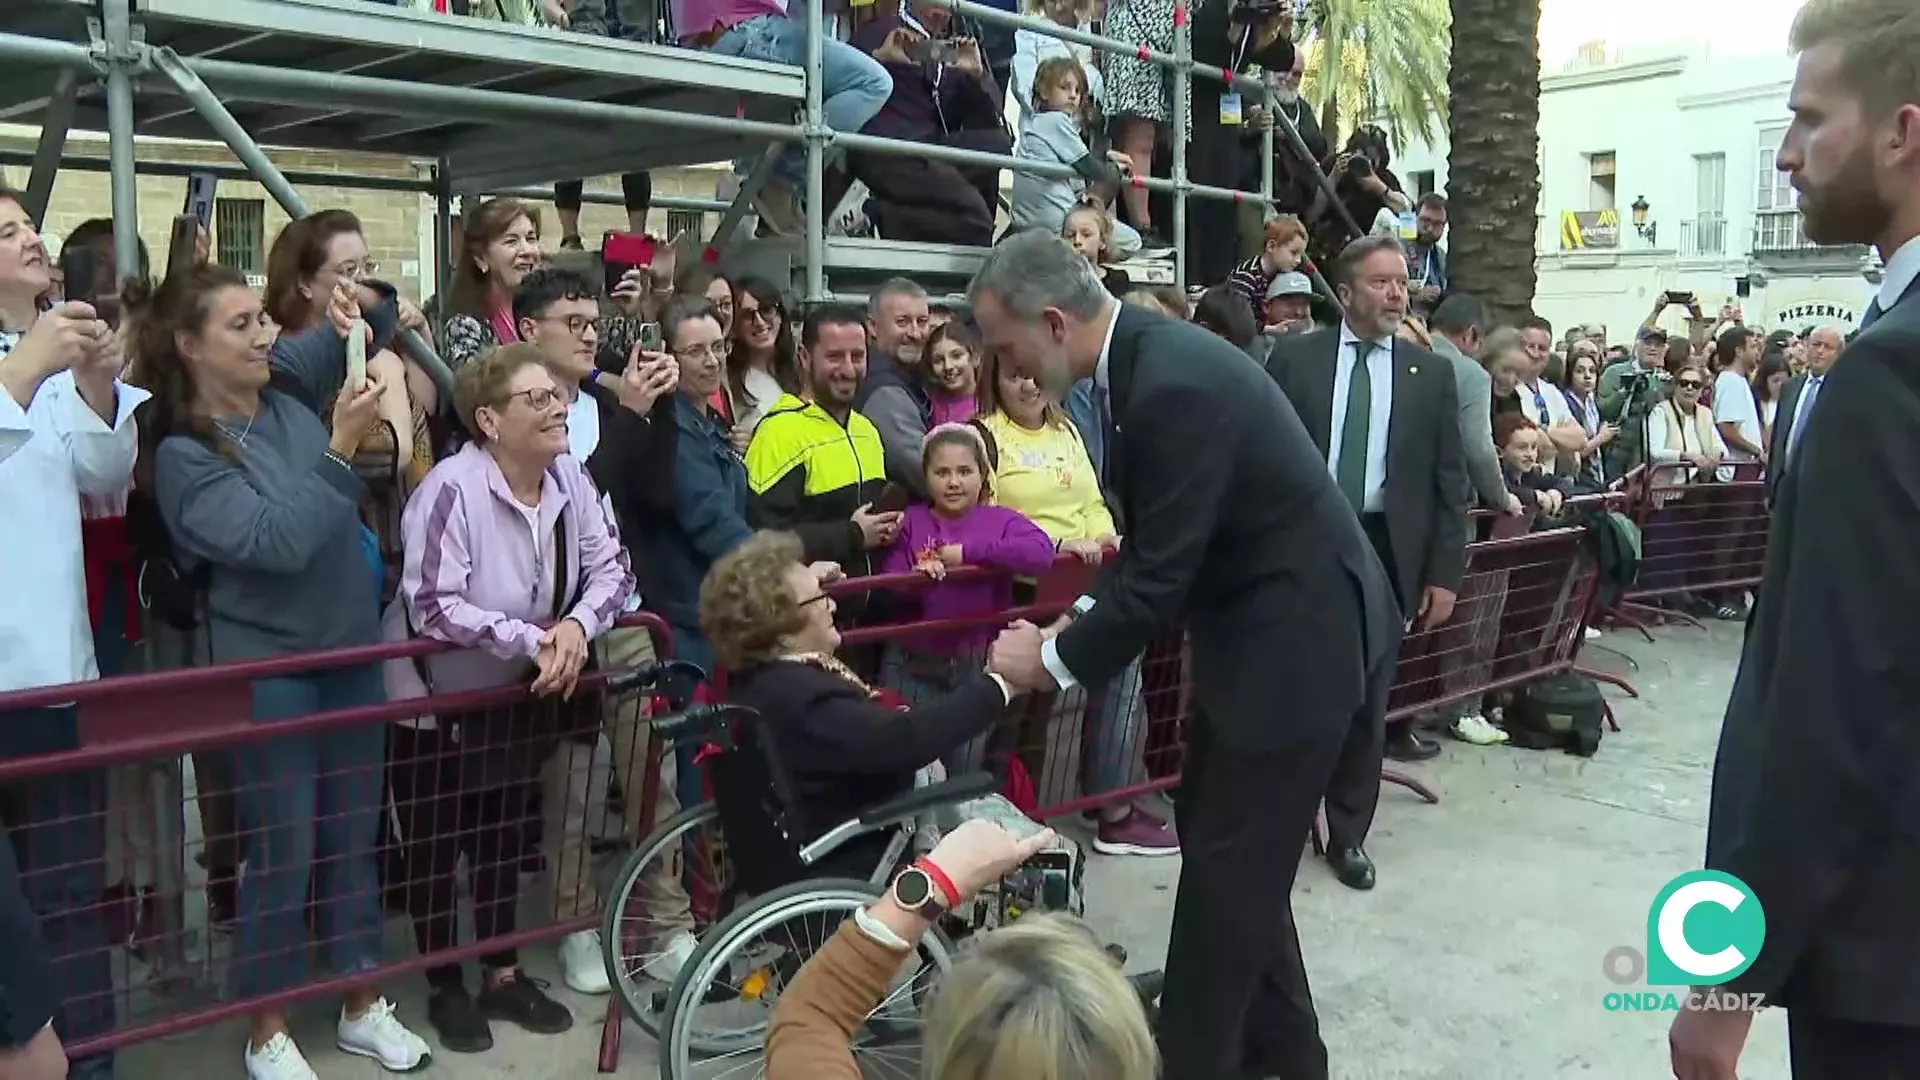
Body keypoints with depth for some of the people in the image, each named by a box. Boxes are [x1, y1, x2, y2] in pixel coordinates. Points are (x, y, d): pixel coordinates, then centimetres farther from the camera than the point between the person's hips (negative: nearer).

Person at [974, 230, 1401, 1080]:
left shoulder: (1175, 385, -28)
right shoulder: (1148, 357, 3)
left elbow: (1161, 576, -26)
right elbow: (1153, 545, 12)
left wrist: (1053, 661, -13)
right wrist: (1078, 620, 2)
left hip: (1297, 636, -10)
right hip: (1257, 626, 10)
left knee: (1227, 863, 1)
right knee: (1222, 842, 18)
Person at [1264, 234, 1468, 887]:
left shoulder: (1430, 373, 5)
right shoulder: (1294, 358, 1)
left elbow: (1450, 483, 5)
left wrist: (1444, 573, 0)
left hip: (1384, 549, 1)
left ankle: (1348, 833, 22)